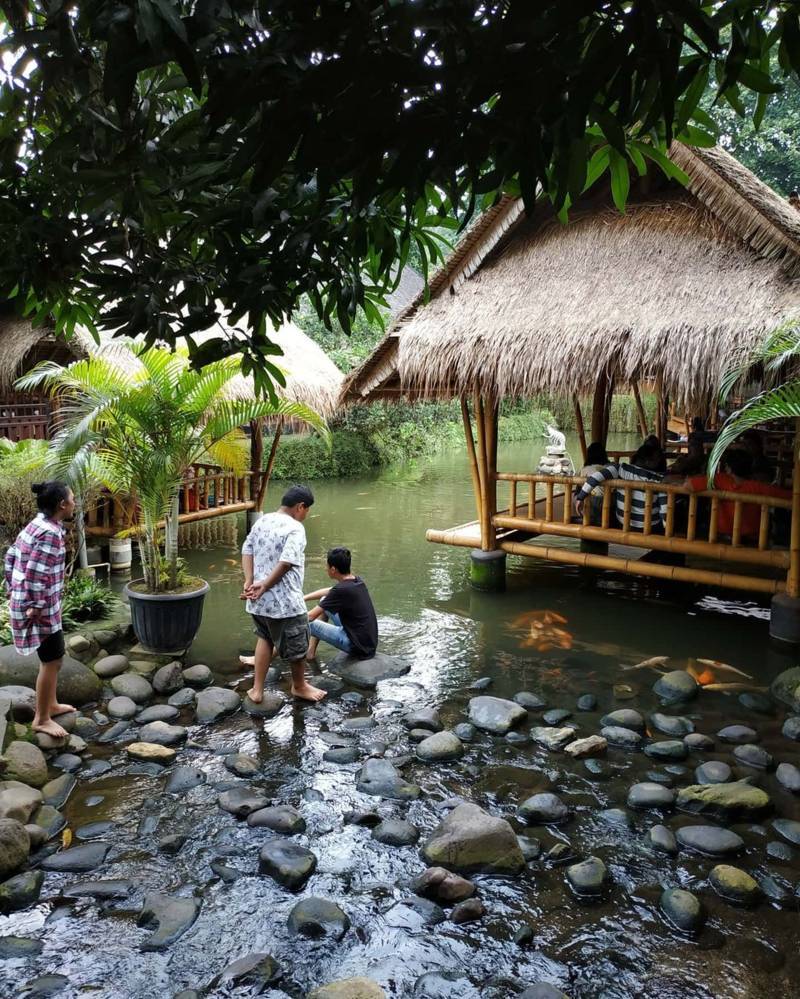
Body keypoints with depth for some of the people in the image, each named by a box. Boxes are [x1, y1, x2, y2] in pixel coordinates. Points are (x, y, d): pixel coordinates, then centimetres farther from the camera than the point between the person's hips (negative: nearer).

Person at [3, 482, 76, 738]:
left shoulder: (36, 525, 9)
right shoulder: (51, 533, -22)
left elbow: (10, 558, 15)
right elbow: (35, 573, -28)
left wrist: (13, 592, 19)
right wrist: (36, 607, -21)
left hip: (22, 599, 10)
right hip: (41, 607, -10)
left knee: (51, 658, 22)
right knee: (52, 661, 1)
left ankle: (51, 705, 36)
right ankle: (41, 719, 12)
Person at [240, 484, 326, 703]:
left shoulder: (262, 521, 8)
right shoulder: (295, 528, -16)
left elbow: (247, 550, 3)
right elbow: (286, 562, -26)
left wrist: (249, 582, -6)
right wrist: (264, 586, -18)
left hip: (259, 601, 7)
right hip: (285, 602, -7)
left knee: (265, 638, 29)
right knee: (297, 645, 16)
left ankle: (257, 689, 28)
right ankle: (299, 686, 37)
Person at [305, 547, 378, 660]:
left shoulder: (342, 589, -22)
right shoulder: (357, 581, 2)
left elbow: (310, 617, -13)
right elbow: (327, 592, 20)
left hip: (359, 648, -8)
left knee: (308, 622, -1)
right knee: (324, 601, 16)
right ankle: (310, 650, 21)